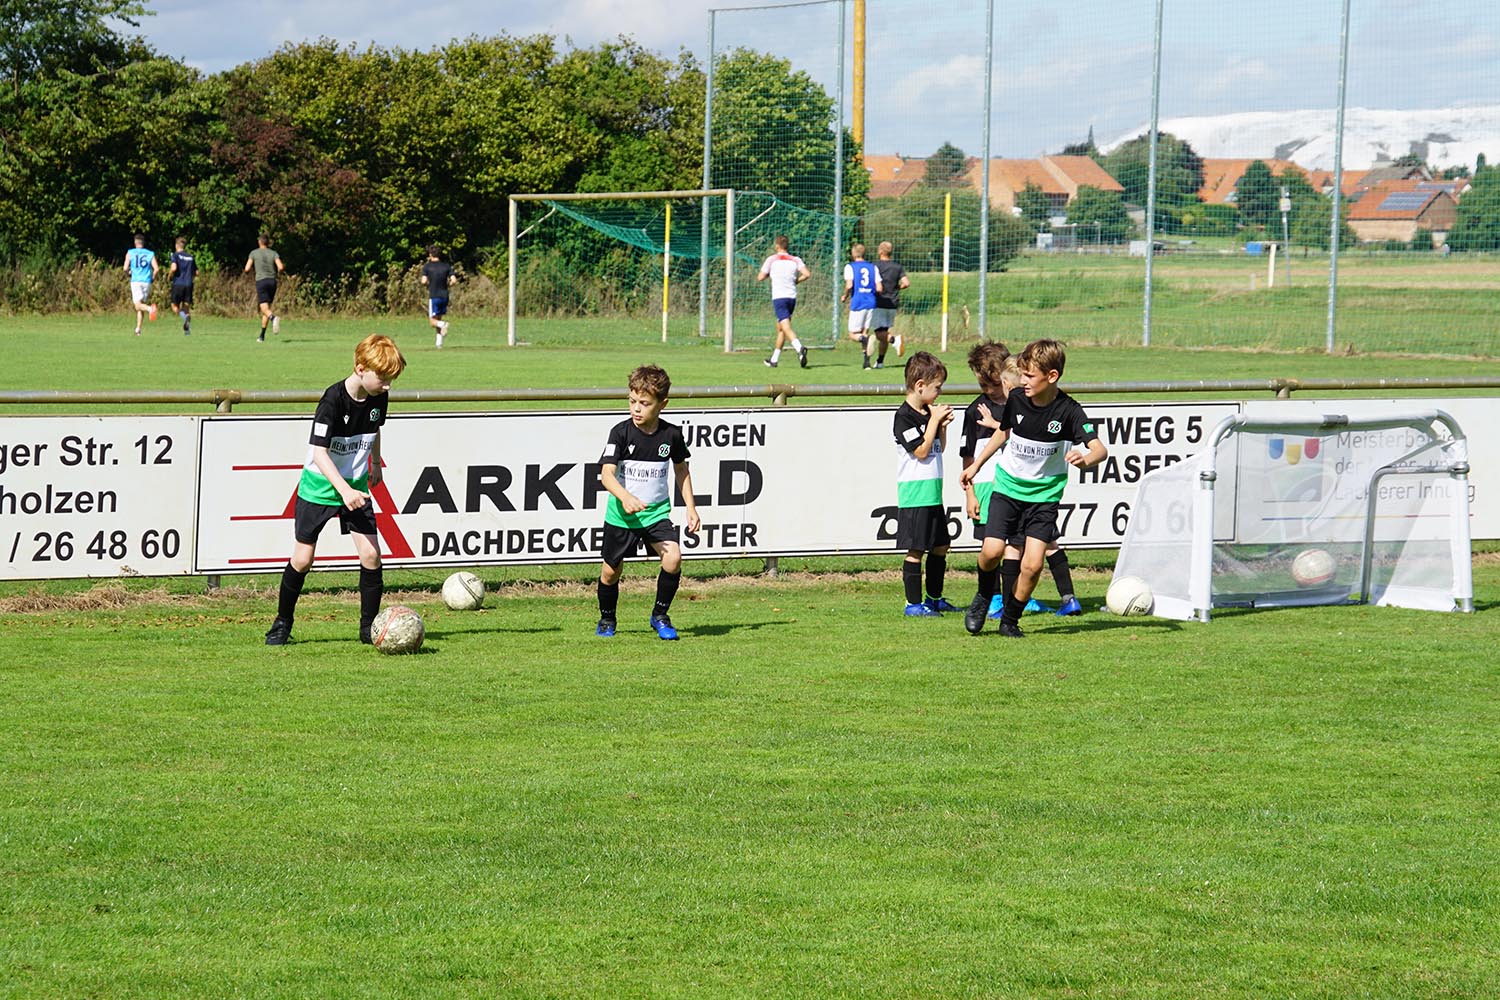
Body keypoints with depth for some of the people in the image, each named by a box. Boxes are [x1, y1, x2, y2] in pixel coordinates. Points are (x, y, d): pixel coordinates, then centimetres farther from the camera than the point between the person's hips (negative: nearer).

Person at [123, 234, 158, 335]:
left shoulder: (130, 253, 4)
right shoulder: (150, 254, 7)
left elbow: (125, 268, -2)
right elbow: (156, 268, -2)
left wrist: (129, 273, 20)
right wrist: (153, 278, 15)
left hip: (135, 281, -3)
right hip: (147, 281, 3)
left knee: (138, 305, -11)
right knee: (140, 305, 13)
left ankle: (150, 309, -44)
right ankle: (138, 329, 12)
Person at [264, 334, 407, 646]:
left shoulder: (378, 397, -6)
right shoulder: (334, 399, -25)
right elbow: (319, 452, -29)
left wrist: (375, 463, 29)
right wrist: (345, 490, -38)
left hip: (356, 485, 4)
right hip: (319, 486, -4)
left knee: (370, 554, -8)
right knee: (303, 559, 0)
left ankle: (369, 626, 5)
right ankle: (282, 622, 19)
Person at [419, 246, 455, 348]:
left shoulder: (427, 266, -4)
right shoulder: (446, 266, 5)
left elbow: (424, 281, -13)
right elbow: (453, 280, -3)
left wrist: (428, 284, 9)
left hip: (433, 296, -4)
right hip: (444, 296, 4)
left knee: (432, 322, 1)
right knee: (438, 318, 18)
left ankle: (442, 324, -31)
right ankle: (439, 342, 10)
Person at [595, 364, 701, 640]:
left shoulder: (671, 434, -6)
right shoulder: (621, 432, -14)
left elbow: (681, 469, 11)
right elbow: (606, 474, -20)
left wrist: (691, 508, 11)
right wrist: (625, 497, -39)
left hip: (657, 512, 1)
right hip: (621, 514, -1)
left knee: (673, 557, -21)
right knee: (611, 570, 9)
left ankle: (660, 615, 0)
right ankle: (606, 619, 37)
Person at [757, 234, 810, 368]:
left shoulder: (772, 260, 0)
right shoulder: (795, 260, 7)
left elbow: (760, 277, 3)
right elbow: (807, 274, -7)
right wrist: (796, 281, 10)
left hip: (778, 298, -5)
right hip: (792, 297, 5)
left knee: (786, 328, -16)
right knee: (780, 328, 18)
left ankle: (800, 348, -41)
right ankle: (774, 359, 25)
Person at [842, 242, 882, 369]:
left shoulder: (850, 267, -2)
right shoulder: (873, 267, 8)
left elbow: (849, 285, -16)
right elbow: (879, 288, 2)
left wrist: (845, 296, 3)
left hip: (857, 303, -4)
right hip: (871, 303, 4)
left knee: (853, 334, 4)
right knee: (865, 331, 13)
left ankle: (865, 339, -30)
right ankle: (866, 362, 4)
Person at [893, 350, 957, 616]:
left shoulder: (928, 413, 13)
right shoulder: (905, 416, -13)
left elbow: (940, 448, 20)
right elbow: (921, 451, -19)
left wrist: (943, 425, 5)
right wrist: (934, 421, -15)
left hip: (933, 492, 9)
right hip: (914, 493, -9)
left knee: (940, 545, 15)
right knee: (916, 549, -6)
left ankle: (934, 598, 26)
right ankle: (914, 603, -2)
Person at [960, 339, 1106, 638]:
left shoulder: (1068, 411, -17)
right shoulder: (1016, 400, -7)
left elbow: (1099, 448, -24)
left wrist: (1085, 459, -47)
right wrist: (976, 465, 21)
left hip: (1044, 493, -2)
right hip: (1008, 486, 2)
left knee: (1032, 565, -11)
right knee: (992, 550, -15)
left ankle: (1010, 620, 12)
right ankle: (984, 596, 17)